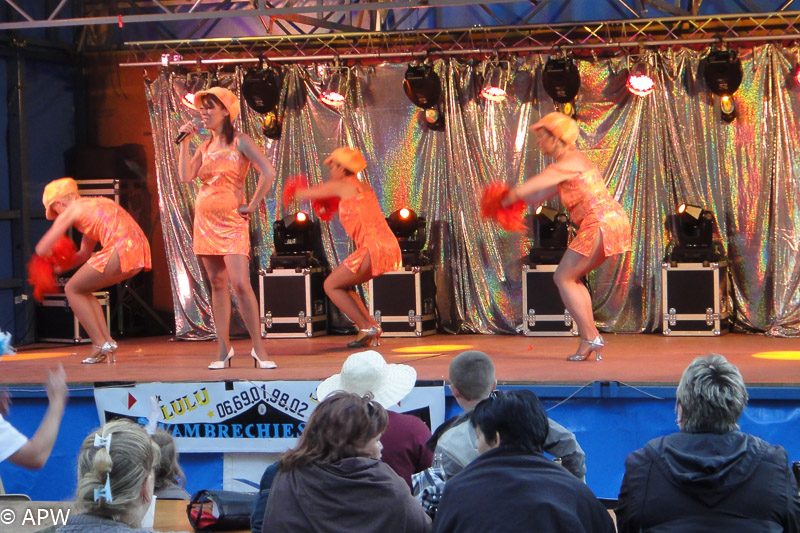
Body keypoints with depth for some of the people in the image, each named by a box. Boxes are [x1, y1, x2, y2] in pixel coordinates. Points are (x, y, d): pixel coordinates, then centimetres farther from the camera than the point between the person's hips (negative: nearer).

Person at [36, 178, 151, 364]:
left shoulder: (70, 211, 6)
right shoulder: (93, 205, 30)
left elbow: (42, 250, 9)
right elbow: (85, 254, 35)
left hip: (121, 250, -8)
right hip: (139, 253, 8)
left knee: (72, 290, 10)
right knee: (81, 290, 23)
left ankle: (101, 345, 3)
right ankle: (107, 341, 17)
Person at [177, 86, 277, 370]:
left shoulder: (240, 141, -5)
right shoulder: (205, 146, 12)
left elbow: (268, 173, -14)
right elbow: (185, 176, 0)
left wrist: (252, 206, -11)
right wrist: (184, 142, 0)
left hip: (231, 219, -6)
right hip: (205, 219, 6)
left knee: (240, 283, -15)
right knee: (217, 284, 6)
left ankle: (258, 347, -8)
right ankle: (224, 348, 8)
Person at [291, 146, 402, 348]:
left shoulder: (340, 185, -1)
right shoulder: (365, 187, 20)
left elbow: (304, 194, 9)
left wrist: (297, 191, 30)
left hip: (373, 248, -8)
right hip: (390, 248, 8)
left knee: (331, 286, 6)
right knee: (342, 284, 21)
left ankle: (367, 327, -4)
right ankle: (372, 328, 10)